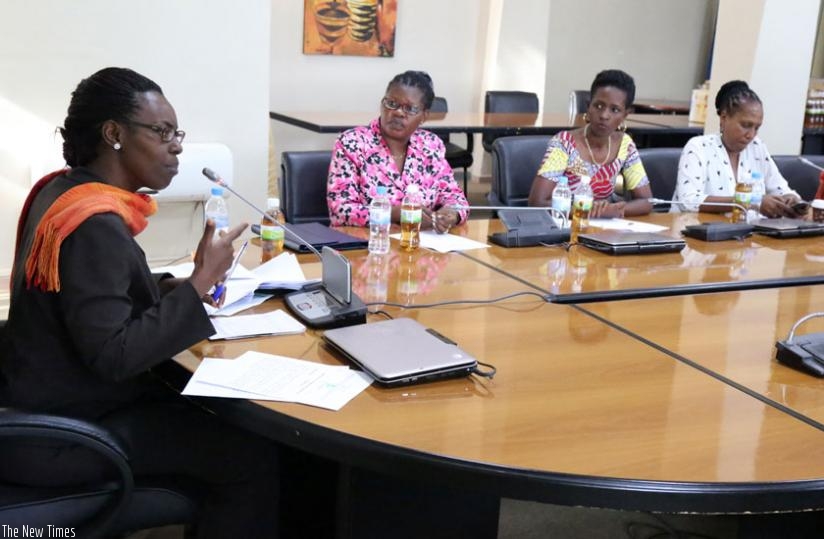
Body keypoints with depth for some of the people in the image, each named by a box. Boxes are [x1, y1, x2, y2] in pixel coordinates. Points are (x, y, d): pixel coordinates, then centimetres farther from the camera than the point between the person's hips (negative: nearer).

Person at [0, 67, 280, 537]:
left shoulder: (63, 189, 3)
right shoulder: (94, 226, -26)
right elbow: (114, 355, -29)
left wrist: (174, 286, 0)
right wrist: (198, 285, -22)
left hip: (57, 400, 10)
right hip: (65, 432, -10)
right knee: (254, 455, -13)